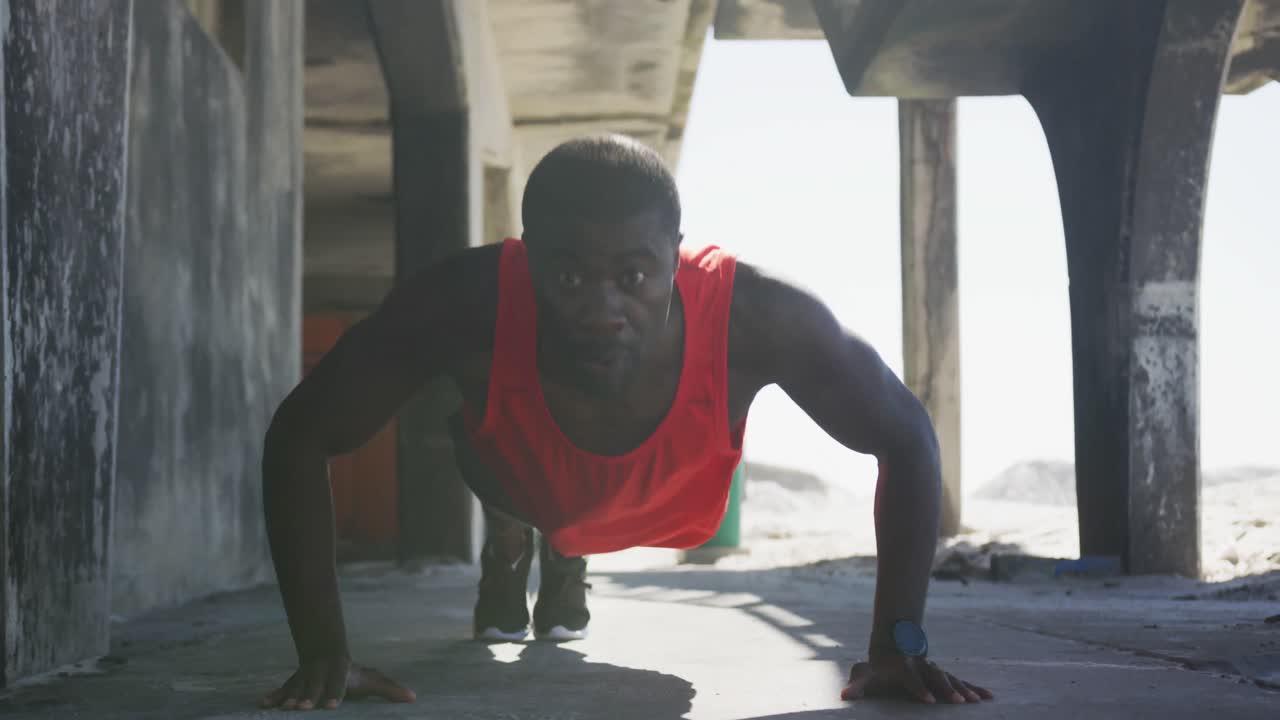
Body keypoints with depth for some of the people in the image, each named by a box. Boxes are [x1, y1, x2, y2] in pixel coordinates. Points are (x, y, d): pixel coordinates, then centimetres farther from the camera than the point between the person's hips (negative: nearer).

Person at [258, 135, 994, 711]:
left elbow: (906, 437, -29)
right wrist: (325, 653, -40)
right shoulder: (469, 307, -47)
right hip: (523, 481, -1)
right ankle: (508, 550, 46)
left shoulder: (754, 317, -45)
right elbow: (299, 438, -35)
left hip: (661, 505, 2)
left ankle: (568, 557, 57)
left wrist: (900, 644, -34)